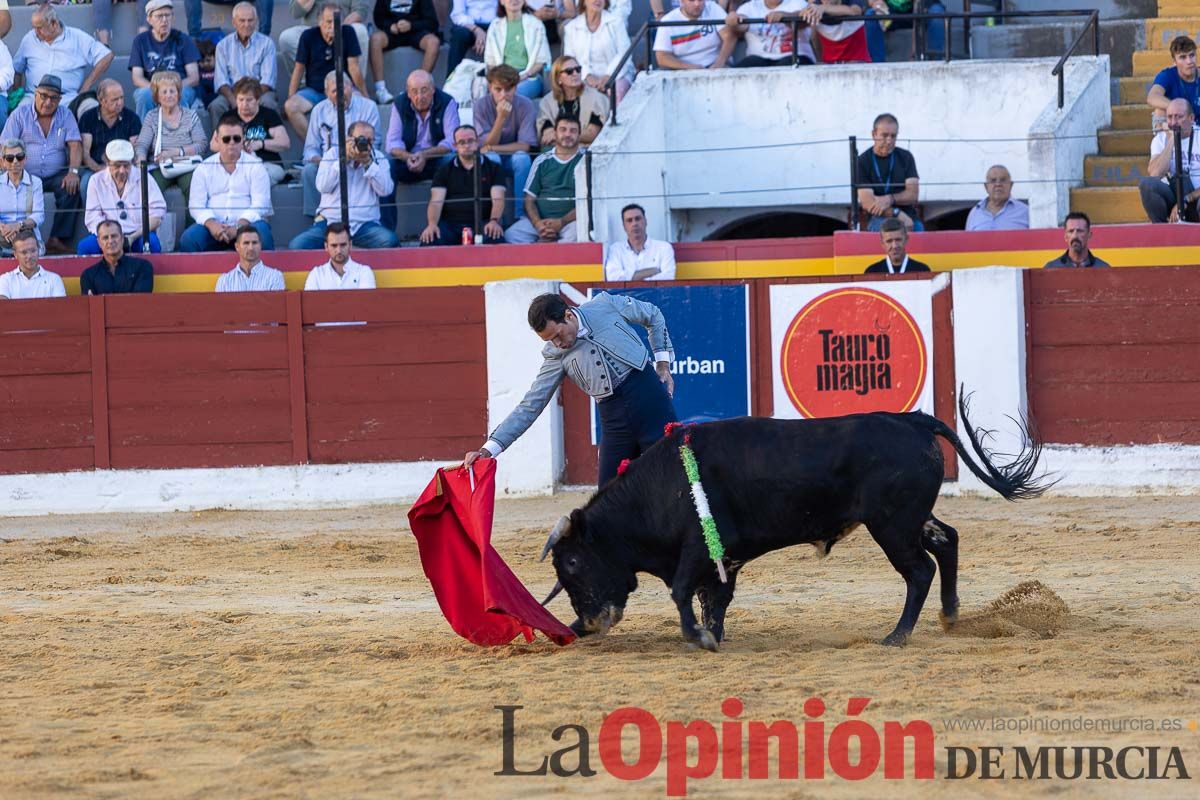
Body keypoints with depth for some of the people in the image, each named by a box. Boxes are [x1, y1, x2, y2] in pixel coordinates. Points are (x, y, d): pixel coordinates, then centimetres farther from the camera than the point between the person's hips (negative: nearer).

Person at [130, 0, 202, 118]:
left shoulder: (183, 40, 7)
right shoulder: (140, 41, 10)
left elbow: (194, 78, 2)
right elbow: (137, 78, 4)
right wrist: (153, 87, -19)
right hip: (149, 88, 1)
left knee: (180, 95, -36)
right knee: (144, 95, -34)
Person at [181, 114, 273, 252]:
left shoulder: (255, 166, 7)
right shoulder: (204, 168, 13)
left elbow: (260, 205, -3)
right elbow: (196, 205, 5)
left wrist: (238, 227, -19)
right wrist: (211, 224, -16)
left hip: (247, 223, -1)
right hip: (214, 224, 1)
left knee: (262, 236, -35)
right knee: (188, 239, -28)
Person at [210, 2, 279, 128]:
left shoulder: (266, 43, 6)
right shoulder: (224, 45, 11)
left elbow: (268, 79, -4)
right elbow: (221, 80, 2)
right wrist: (233, 100, -18)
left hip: (260, 91, -1)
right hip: (232, 92, 1)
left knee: (268, 103, -35)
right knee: (216, 106, -30)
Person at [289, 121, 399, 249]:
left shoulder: (378, 158, 11)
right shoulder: (333, 154, 10)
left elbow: (385, 190, -3)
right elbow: (323, 186, -5)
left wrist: (368, 162, -10)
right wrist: (344, 159, -10)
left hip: (364, 224, 0)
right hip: (330, 221, 0)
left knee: (390, 241, -32)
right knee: (297, 245, -25)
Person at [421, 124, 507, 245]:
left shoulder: (492, 168, 15)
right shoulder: (445, 171, 18)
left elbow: (497, 199, 3)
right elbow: (436, 201, 5)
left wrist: (494, 221, -19)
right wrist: (432, 224, -16)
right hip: (450, 224, 1)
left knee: (495, 238, -37)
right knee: (430, 239, -33)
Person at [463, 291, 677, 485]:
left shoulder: (606, 305, -5)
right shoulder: (555, 356, -1)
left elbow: (653, 315, 12)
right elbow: (530, 406, -3)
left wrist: (663, 364, 4)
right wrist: (489, 449, -11)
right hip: (615, 419, 2)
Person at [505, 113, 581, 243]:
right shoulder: (543, 161, 14)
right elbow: (529, 199, 11)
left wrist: (561, 222, -14)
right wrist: (537, 223, -10)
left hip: (570, 220, -3)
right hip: (540, 219, 3)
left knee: (575, 235, -40)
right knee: (511, 235, -27)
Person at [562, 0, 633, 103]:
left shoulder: (616, 21, 6)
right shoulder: (571, 28, 10)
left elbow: (623, 54, -1)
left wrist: (609, 76, -16)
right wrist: (587, 75, -14)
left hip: (615, 76, -1)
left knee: (618, 90, -35)